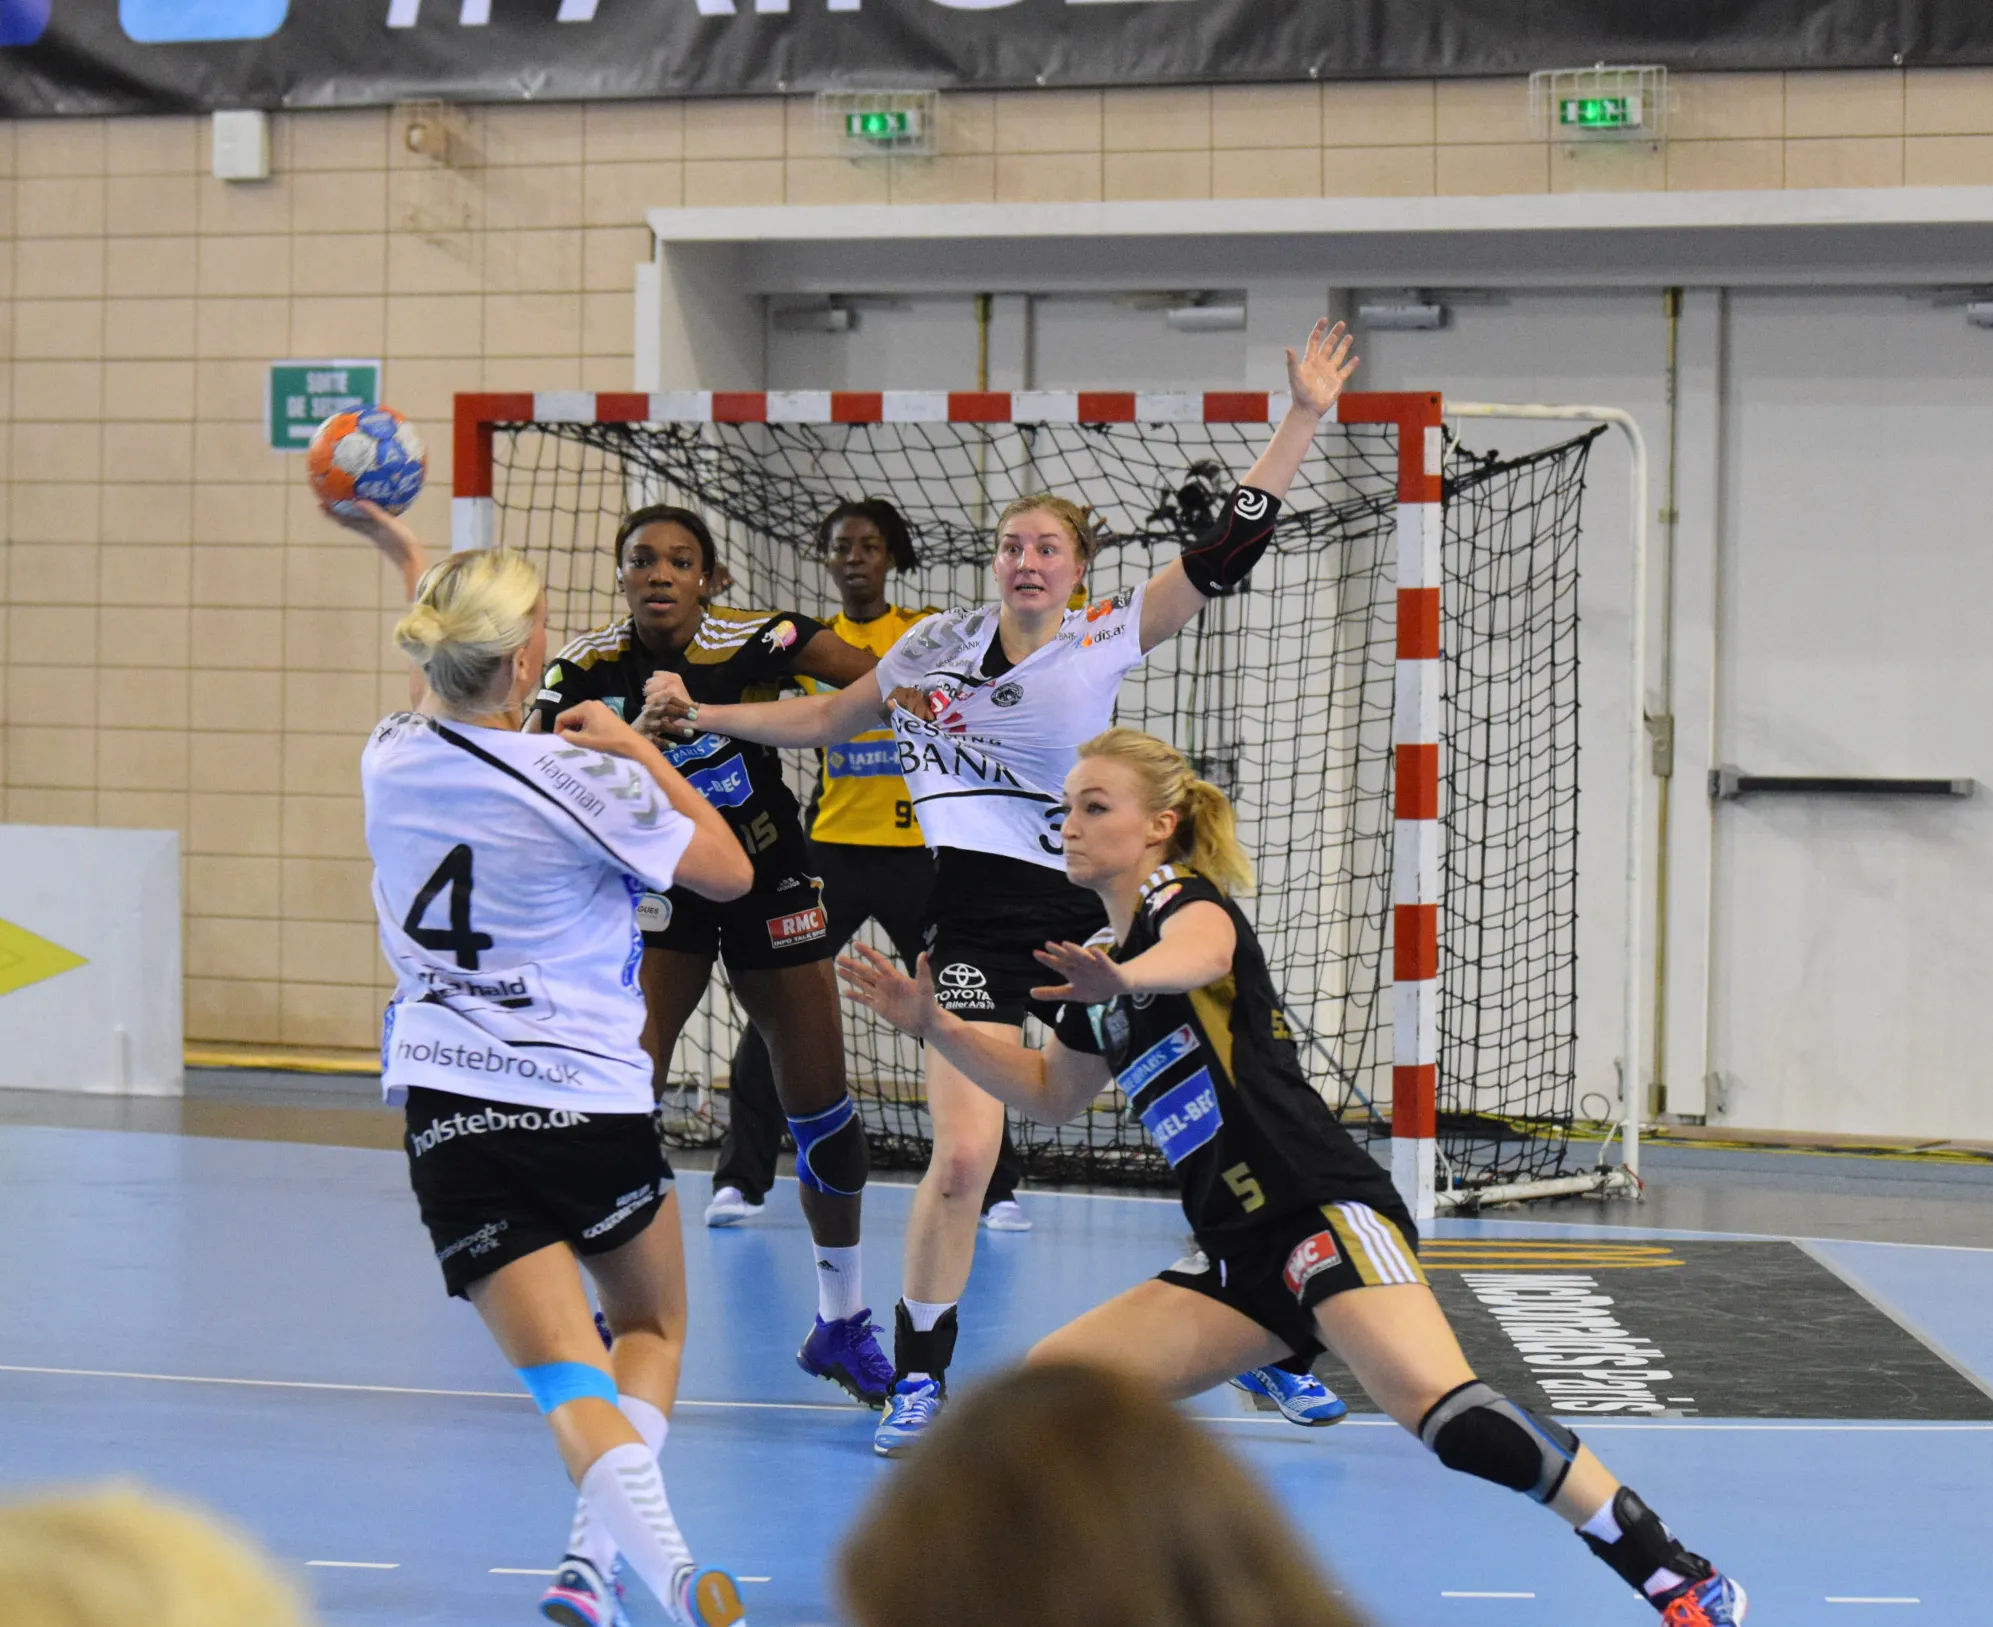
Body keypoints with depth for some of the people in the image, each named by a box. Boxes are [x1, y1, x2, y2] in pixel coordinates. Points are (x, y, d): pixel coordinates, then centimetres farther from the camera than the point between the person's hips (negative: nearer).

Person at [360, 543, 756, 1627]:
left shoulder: (390, 758, 0)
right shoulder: (579, 780, -15)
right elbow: (728, 871, -3)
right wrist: (640, 752, 7)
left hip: (444, 1110, 3)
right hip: (589, 1105, -3)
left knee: (570, 1382, -5)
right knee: (651, 1330, 21)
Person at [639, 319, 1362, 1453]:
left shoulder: (1106, 641, 1)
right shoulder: (940, 643, 7)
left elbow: (1227, 552, -5)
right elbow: (828, 718, 20)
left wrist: (1305, 420, -9)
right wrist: (704, 715, 12)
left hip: (1092, 911, 1)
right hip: (976, 921, 0)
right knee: (962, 1156, -15)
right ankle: (920, 1380, 2)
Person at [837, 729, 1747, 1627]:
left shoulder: (1182, 898, -2)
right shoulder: (1096, 968, 21)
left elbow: (1202, 951, -29)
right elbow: (1051, 1095, 37)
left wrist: (1123, 979, -51)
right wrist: (931, 1023, 26)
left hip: (1324, 1209, -9)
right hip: (1241, 1257, 9)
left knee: (1441, 1410, -29)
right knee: (1050, 1383, 1)